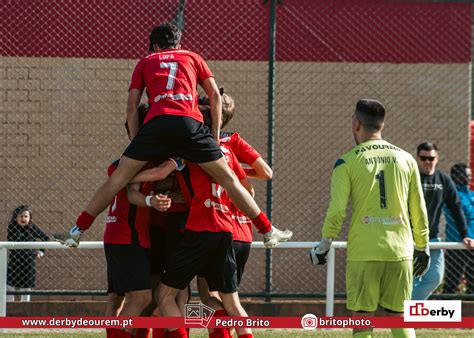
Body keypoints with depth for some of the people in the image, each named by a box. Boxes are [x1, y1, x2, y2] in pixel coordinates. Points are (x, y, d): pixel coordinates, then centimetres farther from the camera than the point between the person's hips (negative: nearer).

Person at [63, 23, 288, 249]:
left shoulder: (145, 63, 27)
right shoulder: (192, 58, 28)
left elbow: (132, 108, 18)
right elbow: (215, 95, 18)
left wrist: (136, 141, 19)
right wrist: (215, 134, 20)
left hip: (156, 122, 0)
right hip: (190, 123, 0)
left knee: (118, 179, 6)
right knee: (227, 179, 9)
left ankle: (79, 229, 5)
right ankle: (268, 230, 13)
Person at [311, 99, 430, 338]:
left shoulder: (347, 162, -2)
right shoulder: (405, 159, 8)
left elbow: (337, 210, -7)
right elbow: (418, 210, 10)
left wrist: (324, 244, 6)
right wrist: (422, 247, 19)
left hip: (363, 253, -3)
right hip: (400, 252, 3)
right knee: (398, 318, 9)